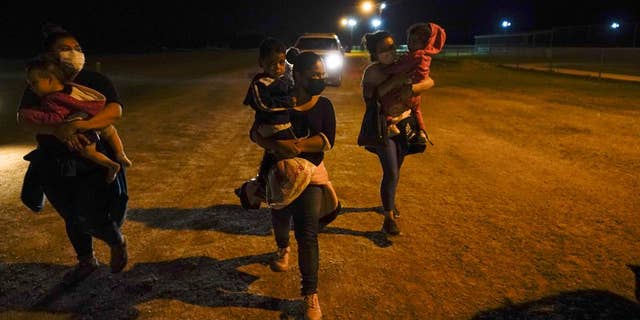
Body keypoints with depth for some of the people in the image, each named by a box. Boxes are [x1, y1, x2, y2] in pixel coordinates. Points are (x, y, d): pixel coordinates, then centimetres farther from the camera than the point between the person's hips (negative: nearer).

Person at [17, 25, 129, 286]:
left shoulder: (95, 81, -8)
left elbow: (115, 110, -24)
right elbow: (23, 118, -17)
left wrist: (78, 125, -37)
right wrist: (57, 130, -36)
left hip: (94, 163, -4)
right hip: (55, 166, 4)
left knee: (90, 217, -10)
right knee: (71, 217, 18)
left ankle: (118, 242, 25)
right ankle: (86, 261, 43)